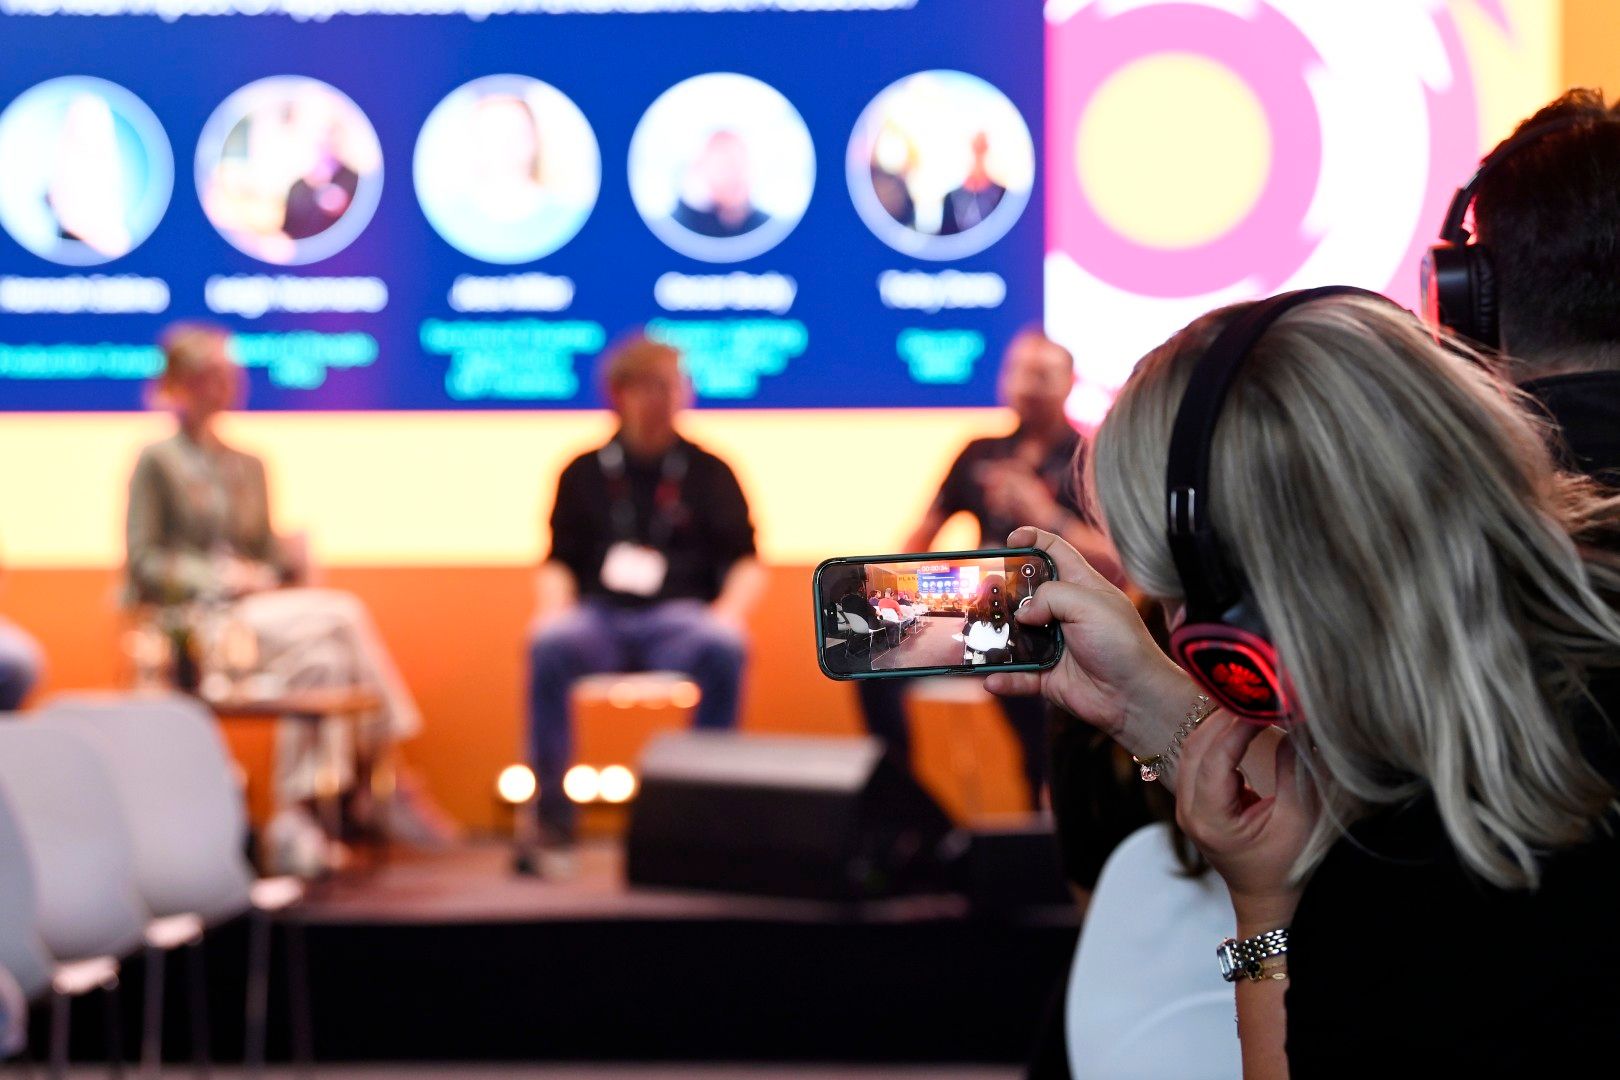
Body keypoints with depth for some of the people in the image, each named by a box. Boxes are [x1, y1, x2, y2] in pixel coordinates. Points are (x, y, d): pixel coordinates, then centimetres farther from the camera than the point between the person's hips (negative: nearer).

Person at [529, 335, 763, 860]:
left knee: (724, 647, -36)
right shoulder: (585, 473, 17)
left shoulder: (708, 471, 15)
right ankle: (553, 821, -31)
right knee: (548, 644, -34)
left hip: (678, 618, -1)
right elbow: (559, 560, 14)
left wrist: (732, 607, -11)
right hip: (600, 615, 1)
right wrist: (554, 605, -7)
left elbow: (746, 561, 9)